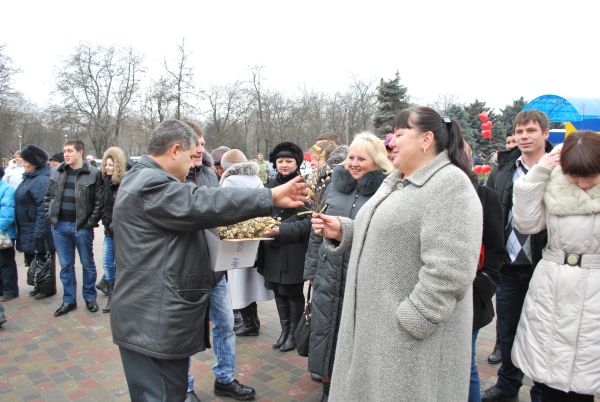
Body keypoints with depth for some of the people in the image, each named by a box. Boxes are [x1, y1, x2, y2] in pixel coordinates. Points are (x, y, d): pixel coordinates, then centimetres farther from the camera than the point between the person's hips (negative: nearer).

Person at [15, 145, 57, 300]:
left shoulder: (42, 180, -21)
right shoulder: (29, 177, 10)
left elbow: (44, 209, -25)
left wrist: (39, 232, -26)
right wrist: (21, 228, 18)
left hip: (39, 229, -9)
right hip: (27, 228, 10)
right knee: (32, 258, 18)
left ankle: (49, 288, 19)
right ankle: (39, 286, 32)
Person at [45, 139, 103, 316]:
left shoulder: (94, 174, -9)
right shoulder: (56, 173, 7)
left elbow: (99, 201, -10)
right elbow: (48, 196, 15)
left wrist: (91, 222, -13)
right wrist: (50, 216, 5)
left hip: (82, 227, -4)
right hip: (59, 226, 4)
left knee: (87, 264, 9)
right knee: (66, 265, 12)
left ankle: (90, 298, 24)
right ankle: (69, 300, 24)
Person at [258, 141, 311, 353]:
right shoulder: (272, 185, 9)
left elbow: (308, 221, -15)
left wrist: (282, 230, -21)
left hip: (294, 250, -6)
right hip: (273, 250, 6)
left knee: (293, 293, 8)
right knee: (278, 292, 15)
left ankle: (293, 332, 26)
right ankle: (284, 330, 33)